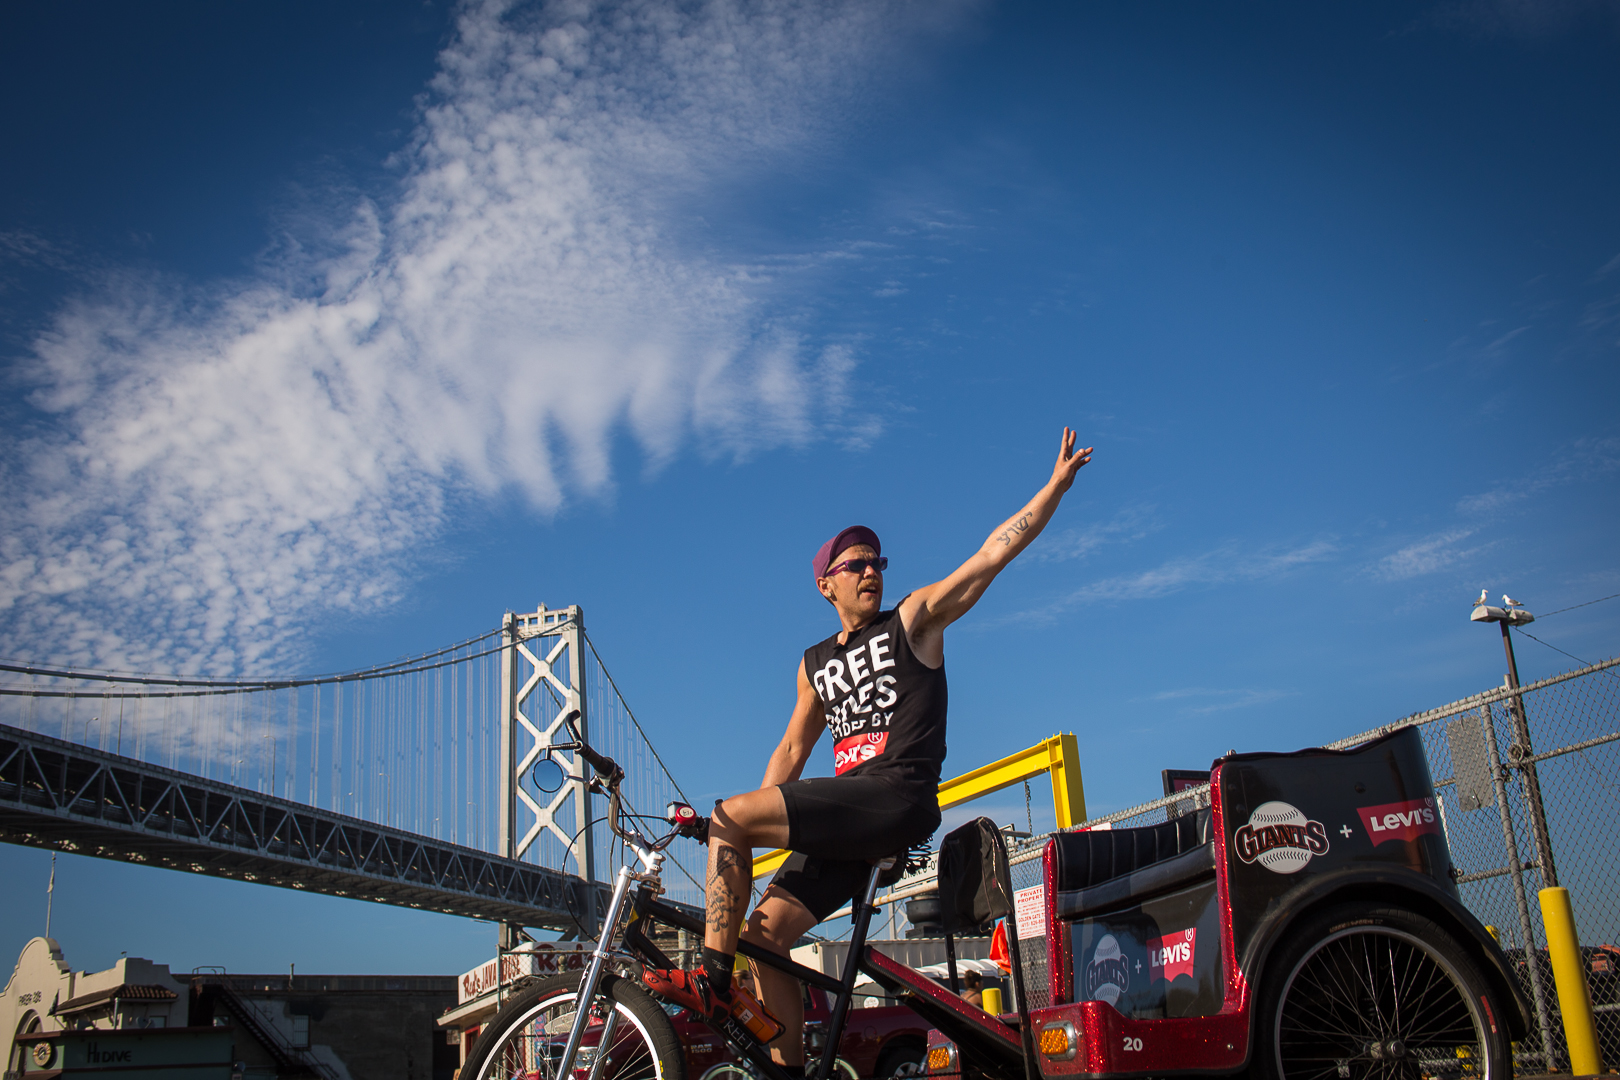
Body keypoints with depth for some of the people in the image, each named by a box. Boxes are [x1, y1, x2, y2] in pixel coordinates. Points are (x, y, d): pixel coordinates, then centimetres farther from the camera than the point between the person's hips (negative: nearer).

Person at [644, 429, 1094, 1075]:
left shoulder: (913, 620, 7)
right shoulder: (816, 664, 23)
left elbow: (993, 554, 0)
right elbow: (792, 748, 24)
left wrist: (1058, 482, -7)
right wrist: (757, 830, 15)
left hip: (897, 800, -7)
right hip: (846, 820, 7)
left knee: (728, 815, -19)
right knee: (763, 934, -5)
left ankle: (712, 980, -16)